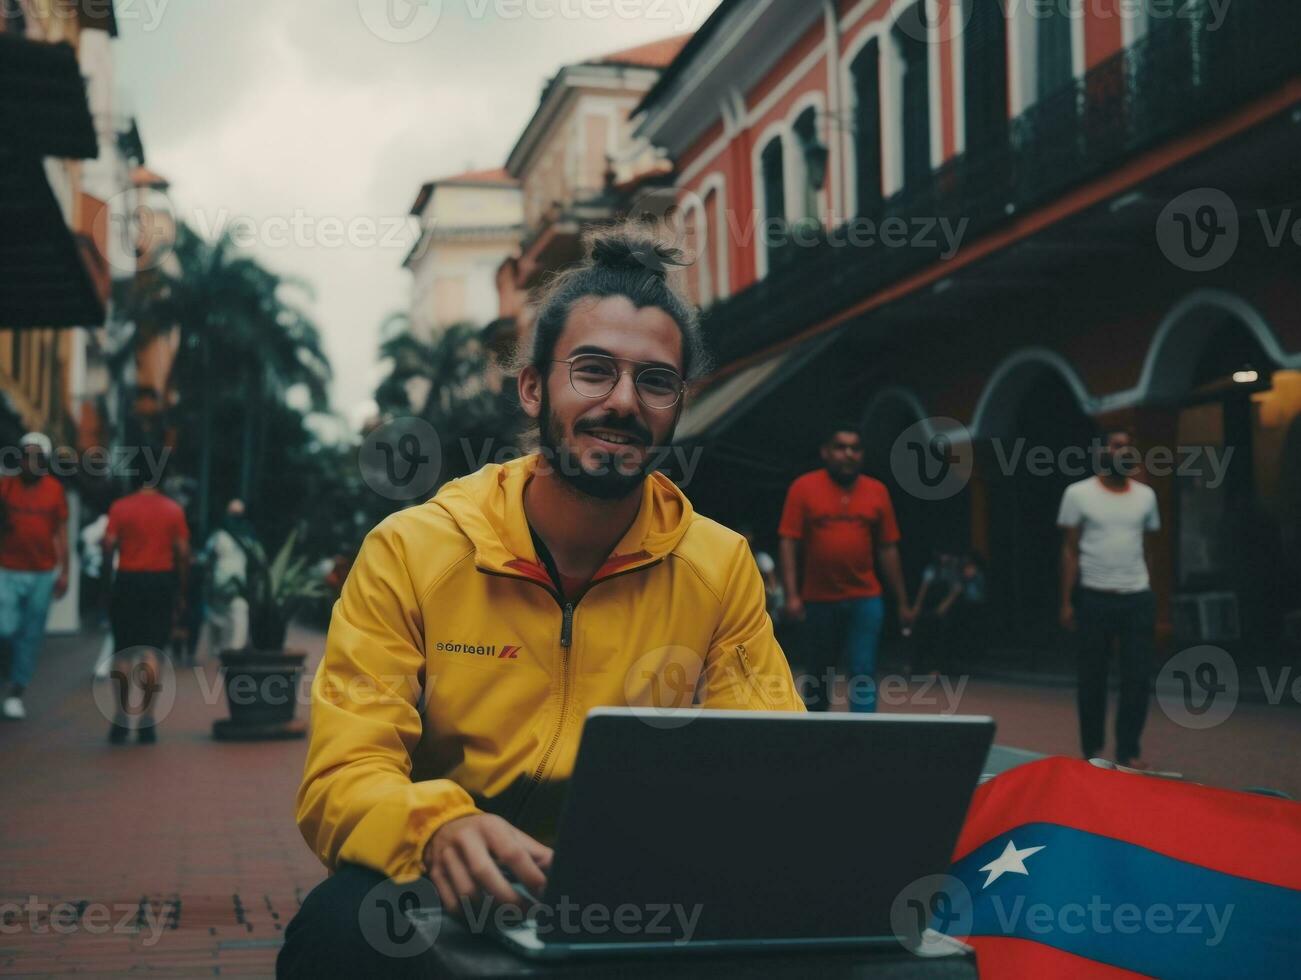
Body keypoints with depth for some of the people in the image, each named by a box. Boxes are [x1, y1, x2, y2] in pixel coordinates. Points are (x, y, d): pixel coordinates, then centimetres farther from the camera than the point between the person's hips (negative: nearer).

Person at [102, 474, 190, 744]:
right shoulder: (174, 510, 2)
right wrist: (180, 592, 6)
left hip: (128, 581, -1)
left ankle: (121, 720, 10)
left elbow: (108, 544, -8)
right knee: (152, 652, 2)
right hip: (162, 582, 1)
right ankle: (147, 720, -2)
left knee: (123, 653, 9)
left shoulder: (120, 507, -1)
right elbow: (183, 552, -1)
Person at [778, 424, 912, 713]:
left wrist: (902, 602, 7)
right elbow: (789, 543, -4)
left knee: (864, 676, -7)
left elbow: (887, 550, 8)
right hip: (818, 600, 0)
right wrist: (792, 595, -13)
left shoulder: (877, 491, 6)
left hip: (865, 599, 0)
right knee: (819, 677, 13)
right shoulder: (804, 488, -1)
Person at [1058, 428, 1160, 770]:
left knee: (1138, 676, 0)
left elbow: (1148, 546, 14)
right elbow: (1070, 551, 0)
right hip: (1094, 597, -3)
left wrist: (1150, 593, 6)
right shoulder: (1079, 493, -1)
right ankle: (1092, 750, 16)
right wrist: (1066, 602, -5)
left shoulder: (1145, 495, 9)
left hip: (1138, 598, 3)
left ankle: (1128, 749, 9)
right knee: (1092, 677, 5)